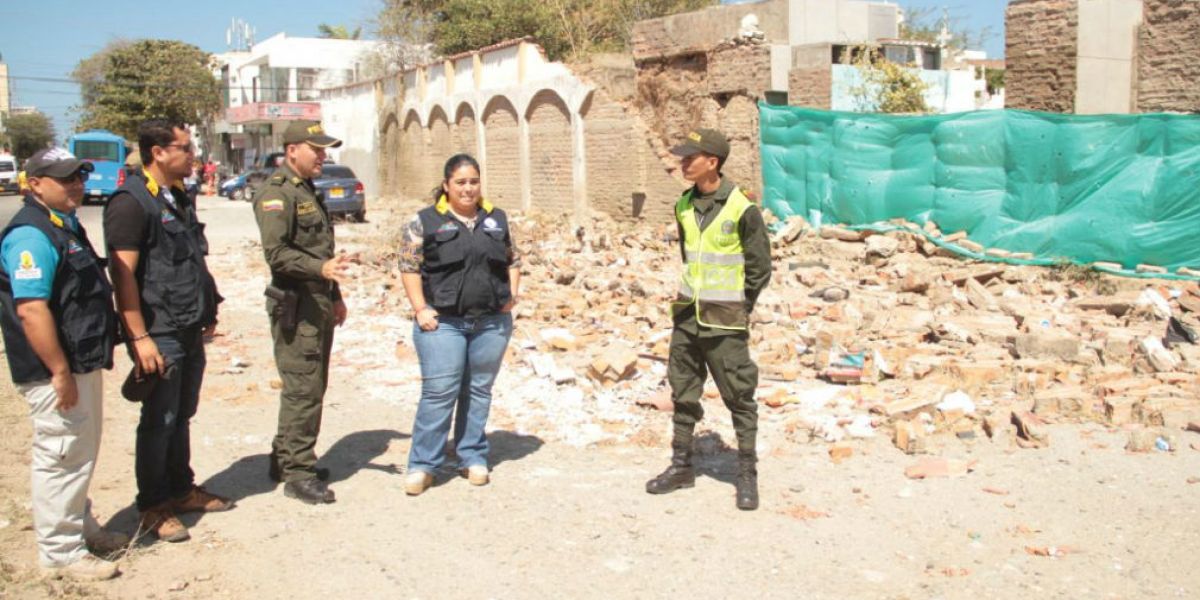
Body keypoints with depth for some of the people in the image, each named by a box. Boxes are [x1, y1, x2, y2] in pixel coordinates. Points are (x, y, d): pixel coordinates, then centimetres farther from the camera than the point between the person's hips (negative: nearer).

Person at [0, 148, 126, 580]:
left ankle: (81, 527, 36)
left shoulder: (65, 226, 13)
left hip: (83, 363, 10)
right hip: (56, 371, -10)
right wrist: (60, 372, -25)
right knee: (61, 458, -1)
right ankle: (60, 552, 11)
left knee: (81, 454, 21)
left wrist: (95, 358, 22)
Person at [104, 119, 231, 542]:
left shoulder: (178, 197, 14)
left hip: (191, 332, 8)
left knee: (181, 416, 17)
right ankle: (153, 506, 14)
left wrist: (208, 313, 20)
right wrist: (139, 338, -22)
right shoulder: (131, 202, -14)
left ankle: (181, 489, 30)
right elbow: (123, 273, -19)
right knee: (159, 421, 1)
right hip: (159, 333, -8)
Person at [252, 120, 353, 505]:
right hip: (295, 306, -10)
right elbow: (277, 253, -23)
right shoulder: (276, 193, -12)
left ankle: (285, 459, 28)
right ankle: (298, 474, 2)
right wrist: (321, 268, -36)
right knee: (303, 390, -6)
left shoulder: (308, 191, 18)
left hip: (319, 303, 10)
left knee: (311, 387, 16)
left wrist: (335, 296, 25)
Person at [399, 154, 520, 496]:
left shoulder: (496, 219, 13)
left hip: (492, 322, 4)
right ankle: (422, 465, 3)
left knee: (479, 391, 10)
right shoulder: (426, 221, 1)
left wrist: (512, 294, 5)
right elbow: (409, 267, -1)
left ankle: (473, 457, 22)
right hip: (443, 322, -3)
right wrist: (420, 308, -9)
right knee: (439, 391, -6)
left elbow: (512, 261, 20)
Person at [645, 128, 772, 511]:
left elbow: (760, 267, -6)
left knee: (739, 397, 2)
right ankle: (681, 466, 25)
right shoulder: (684, 206, 6)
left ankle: (747, 475, 13)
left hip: (725, 322, -6)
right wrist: (692, 297, 15)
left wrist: (737, 310, -3)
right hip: (687, 315, 6)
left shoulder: (741, 209, -13)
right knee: (683, 394, 12)